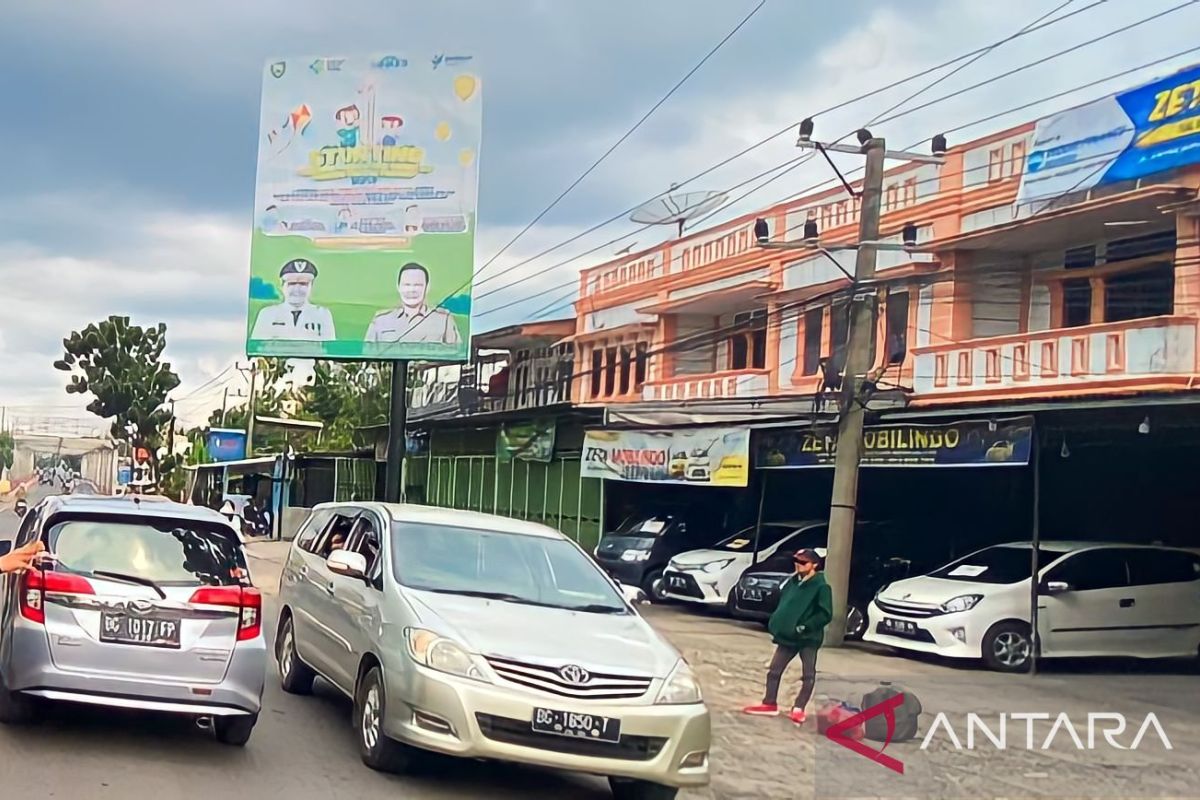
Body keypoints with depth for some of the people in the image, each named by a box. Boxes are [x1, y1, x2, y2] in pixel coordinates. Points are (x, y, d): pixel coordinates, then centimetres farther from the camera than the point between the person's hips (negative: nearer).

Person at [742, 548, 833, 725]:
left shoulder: (821, 587, -13)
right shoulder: (792, 582, 5)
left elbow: (826, 614, -18)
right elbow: (783, 603, 16)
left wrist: (804, 627, -22)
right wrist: (776, 624, 2)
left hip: (809, 638, -6)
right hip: (788, 636, 6)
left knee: (808, 676, 2)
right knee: (774, 671, 7)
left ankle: (798, 709, 12)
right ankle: (770, 704, 18)